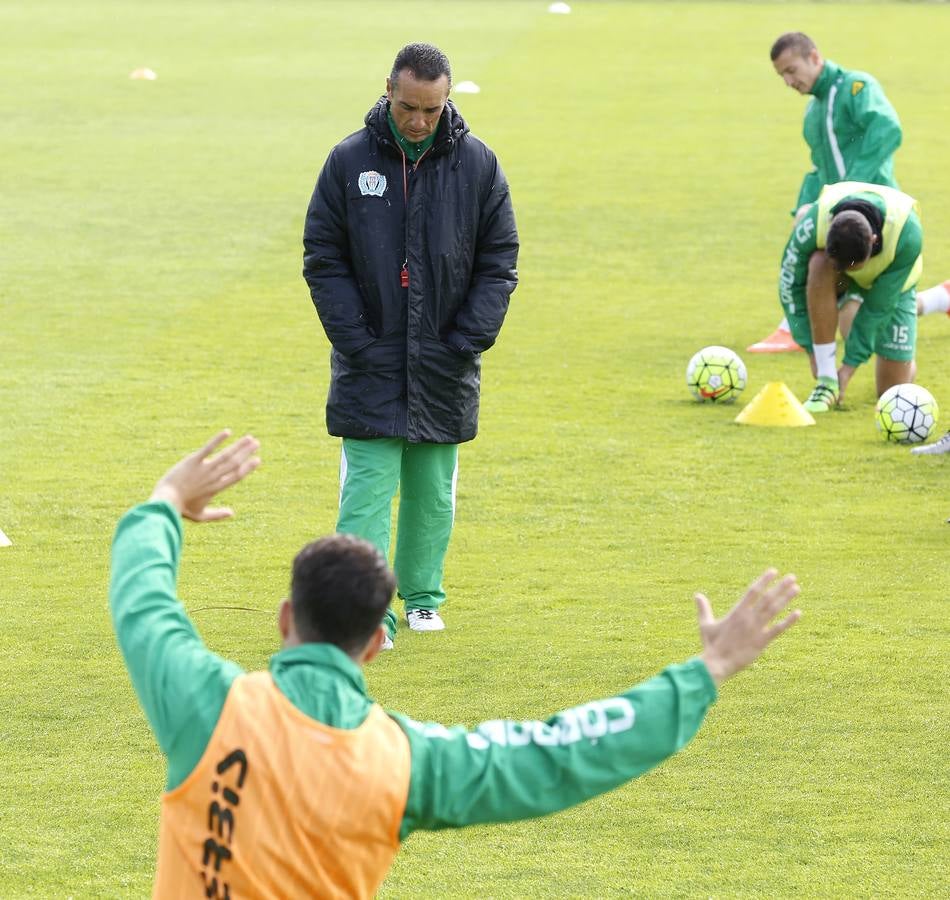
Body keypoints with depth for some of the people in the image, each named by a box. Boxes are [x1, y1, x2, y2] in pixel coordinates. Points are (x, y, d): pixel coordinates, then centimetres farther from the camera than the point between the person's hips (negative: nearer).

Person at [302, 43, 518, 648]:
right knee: (368, 489, -7)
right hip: (370, 368, -2)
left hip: (445, 368, 2)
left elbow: (499, 263, 4)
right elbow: (323, 258, -1)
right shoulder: (350, 161, -3)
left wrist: (468, 342, -7)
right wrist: (357, 342, -10)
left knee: (433, 490, 11)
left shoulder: (477, 165, 0)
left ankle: (423, 595, 26)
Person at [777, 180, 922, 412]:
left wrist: (850, 365, -25)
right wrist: (813, 352, -20)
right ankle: (827, 382, -30)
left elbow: (880, 305, -30)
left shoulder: (907, 235, -39)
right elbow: (790, 284, -22)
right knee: (819, 265, -40)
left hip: (891, 282, 0)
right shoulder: (812, 225, -38)